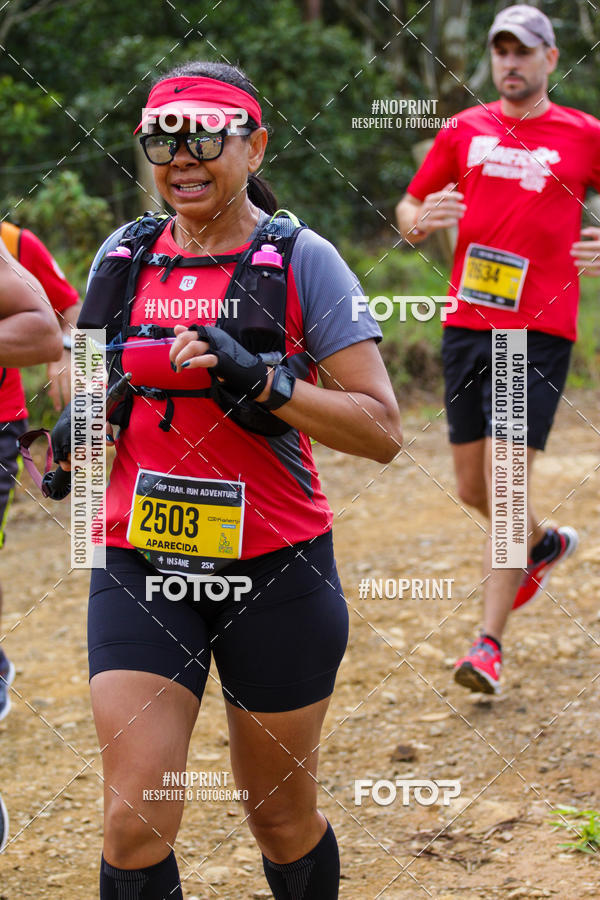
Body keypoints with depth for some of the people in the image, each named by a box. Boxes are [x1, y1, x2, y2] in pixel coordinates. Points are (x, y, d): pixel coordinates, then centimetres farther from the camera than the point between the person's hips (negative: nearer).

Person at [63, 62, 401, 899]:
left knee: (282, 815, 12)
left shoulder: (302, 261, -6)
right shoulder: (123, 257, 6)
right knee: (135, 823, -7)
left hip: (274, 569, -2)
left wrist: (259, 381, -24)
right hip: (141, 566, 3)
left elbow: (381, 430, -11)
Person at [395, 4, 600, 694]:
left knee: (506, 484, -13)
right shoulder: (463, 131, 10)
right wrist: (420, 220, -8)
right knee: (472, 488, 13)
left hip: (539, 333, -4)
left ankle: (489, 643, -7)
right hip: (467, 326, 4)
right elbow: (407, 210, 16)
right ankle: (544, 545, 44)